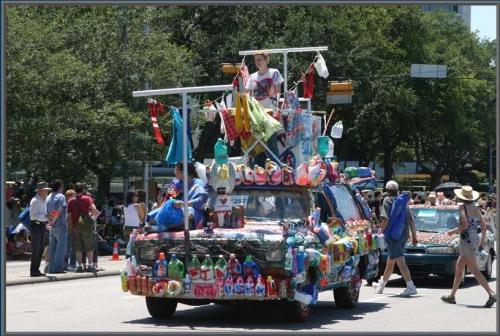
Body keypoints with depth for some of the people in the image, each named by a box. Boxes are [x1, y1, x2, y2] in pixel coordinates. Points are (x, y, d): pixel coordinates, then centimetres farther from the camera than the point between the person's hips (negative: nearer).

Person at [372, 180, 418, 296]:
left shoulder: (387, 200, -5)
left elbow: (386, 219, -17)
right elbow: (411, 220, 13)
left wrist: (381, 232, -9)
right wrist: (414, 236, 16)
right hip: (404, 235, 8)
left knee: (400, 261, -13)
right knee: (390, 261, 20)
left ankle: (411, 287, -23)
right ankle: (381, 285, 34)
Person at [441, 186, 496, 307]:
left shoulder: (463, 207, -10)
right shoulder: (476, 209, 11)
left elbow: (465, 225, -20)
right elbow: (484, 227, 11)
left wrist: (452, 231, -6)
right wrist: (482, 242, 19)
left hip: (467, 241, -8)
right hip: (475, 240, 8)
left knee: (474, 271, -10)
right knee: (458, 267, 18)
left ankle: (491, 294, -19)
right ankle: (451, 296, 24)